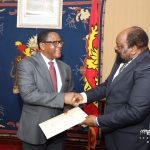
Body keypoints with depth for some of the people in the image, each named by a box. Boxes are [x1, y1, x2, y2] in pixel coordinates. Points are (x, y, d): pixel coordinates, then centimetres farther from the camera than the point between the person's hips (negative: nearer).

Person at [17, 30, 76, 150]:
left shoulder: (65, 68, 7)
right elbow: (28, 94, -22)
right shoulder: (27, 64, -10)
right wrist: (62, 98, -25)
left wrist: (67, 108, -10)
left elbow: (69, 94, 12)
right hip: (35, 129, -4)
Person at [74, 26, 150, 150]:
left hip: (130, 139, -8)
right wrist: (85, 96, -3)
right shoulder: (123, 59, 2)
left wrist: (98, 121, -22)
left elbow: (135, 111, -30)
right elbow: (109, 85, 12)